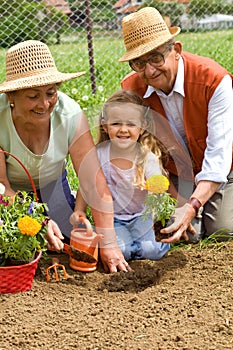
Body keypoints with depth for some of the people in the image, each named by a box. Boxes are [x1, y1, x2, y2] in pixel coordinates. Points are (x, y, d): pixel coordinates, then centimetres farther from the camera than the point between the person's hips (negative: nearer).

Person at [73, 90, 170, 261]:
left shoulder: (147, 157, -14)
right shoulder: (98, 154, -10)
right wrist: (79, 212, -9)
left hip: (140, 216, 0)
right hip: (110, 217, 0)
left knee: (153, 251, -22)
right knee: (120, 250, -26)